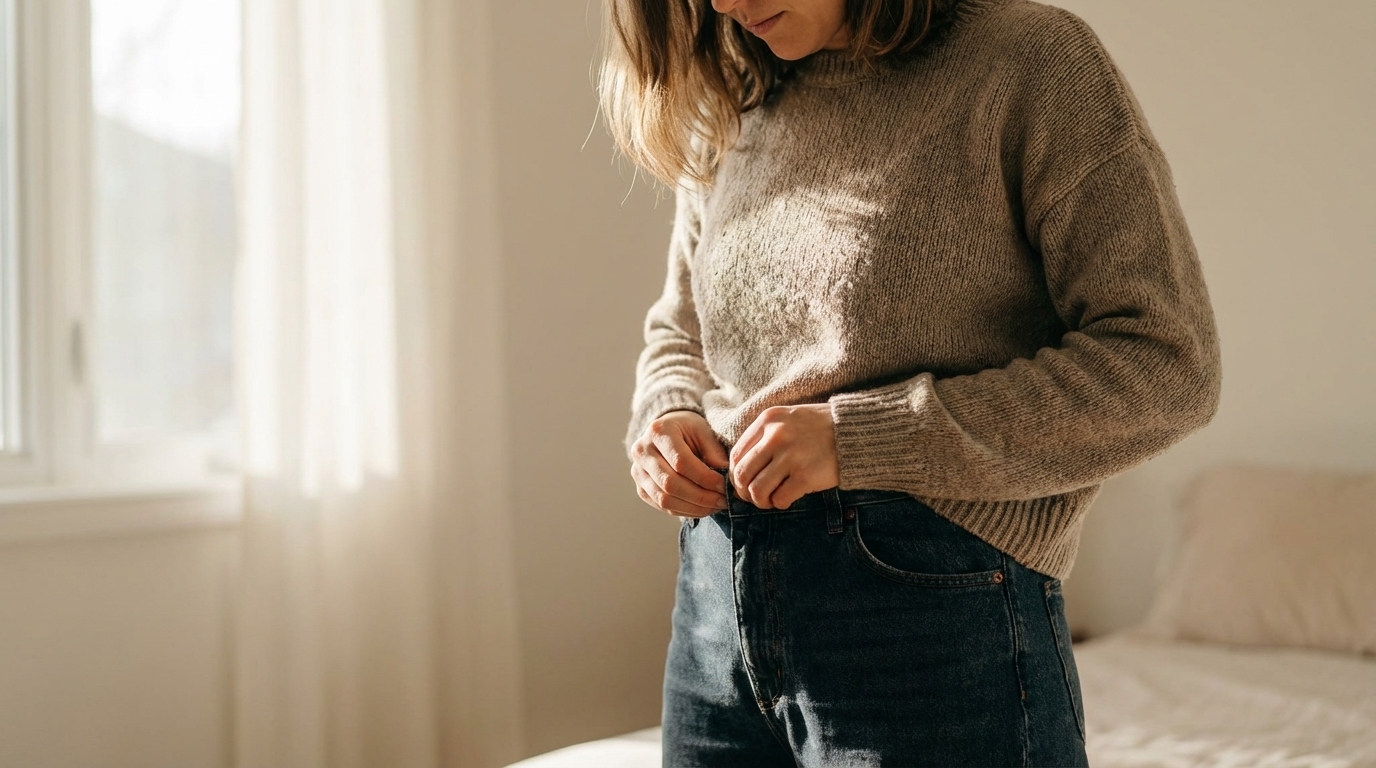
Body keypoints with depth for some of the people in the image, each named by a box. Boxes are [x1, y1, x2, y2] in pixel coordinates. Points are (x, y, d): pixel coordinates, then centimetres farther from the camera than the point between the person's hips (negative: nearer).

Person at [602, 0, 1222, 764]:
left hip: (935, 620, -5)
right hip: (717, 606, 6)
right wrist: (665, 414, -2)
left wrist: (863, 438, -19)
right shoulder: (729, 118, 10)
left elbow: (1166, 368, -14)